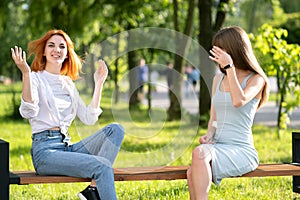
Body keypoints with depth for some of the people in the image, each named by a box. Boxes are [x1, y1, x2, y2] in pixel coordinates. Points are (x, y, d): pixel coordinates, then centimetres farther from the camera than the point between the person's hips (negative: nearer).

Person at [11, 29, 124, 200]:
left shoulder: (68, 84, 20)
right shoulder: (36, 78, 1)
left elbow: (89, 118, 13)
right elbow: (29, 112, -19)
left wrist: (99, 83, 14)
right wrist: (26, 73, -27)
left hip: (68, 147, 7)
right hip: (45, 150, -7)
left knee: (115, 129, -14)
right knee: (102, 166, -26)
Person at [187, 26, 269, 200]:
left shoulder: (256, 79, 0)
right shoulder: (219, 79, 18)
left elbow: (238, 101, -22)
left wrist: (230, 67, -15)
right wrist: (209, 134, -1)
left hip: (242, 151, -5)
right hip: (217, 147, 5)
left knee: (199, 153, -35)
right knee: (192, 174, -29)